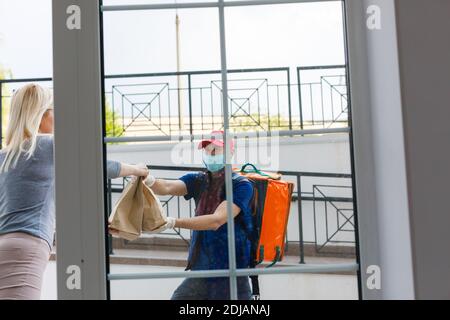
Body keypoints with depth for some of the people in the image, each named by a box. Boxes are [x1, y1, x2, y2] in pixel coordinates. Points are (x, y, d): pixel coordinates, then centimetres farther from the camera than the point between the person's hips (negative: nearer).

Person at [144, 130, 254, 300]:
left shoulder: (241, 185, -10)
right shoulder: (198, 181, 7)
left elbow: (216, 220, -22)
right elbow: (168, 187, -11)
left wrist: (173, 222, -31)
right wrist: (149, 180, -33)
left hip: (231, 273, -5)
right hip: (200, 271, 5)